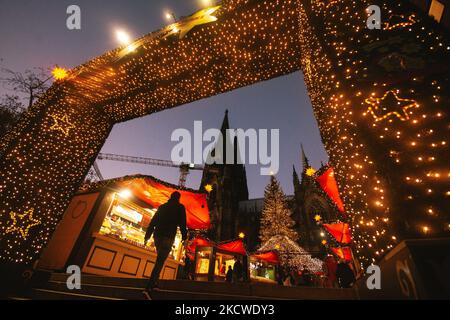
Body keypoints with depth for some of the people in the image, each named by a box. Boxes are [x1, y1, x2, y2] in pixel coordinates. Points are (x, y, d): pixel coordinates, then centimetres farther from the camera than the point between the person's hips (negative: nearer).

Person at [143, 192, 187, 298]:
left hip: (157, 235, 6)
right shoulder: (180, 207, 2)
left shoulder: (162, 206, 17)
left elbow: (153, 221, 15)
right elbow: (182, 223, -6)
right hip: (168, 237, -6)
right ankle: (148, 288, -17)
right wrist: (184, 236, -1)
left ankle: (154, 282, 22)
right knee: (159, 262, -8)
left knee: (160, 260, 22)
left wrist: (147, 235, 16)